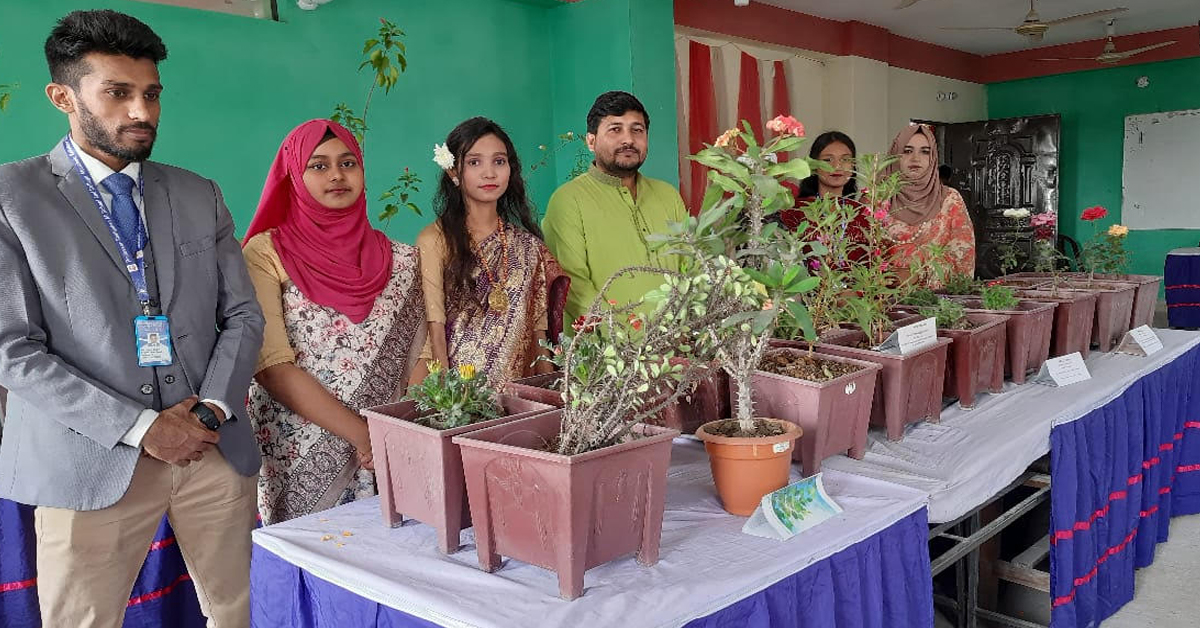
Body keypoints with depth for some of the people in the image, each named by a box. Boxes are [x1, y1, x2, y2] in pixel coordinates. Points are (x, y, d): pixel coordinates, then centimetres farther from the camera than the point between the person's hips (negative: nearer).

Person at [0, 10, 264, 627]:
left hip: (216, 447, 4)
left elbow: (243, 315, 10)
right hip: (92, 462, -3)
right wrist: (141, 428, -14)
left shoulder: (200, 196, 10)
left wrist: (211, 410, -7)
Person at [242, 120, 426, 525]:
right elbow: (273, 368, -12)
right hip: (297, 461, -2)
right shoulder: (266, 253, -4)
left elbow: (417, 361, 7)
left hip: (383, 462, 3)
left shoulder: (401, 261, 5)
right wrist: (361, 435, -17)